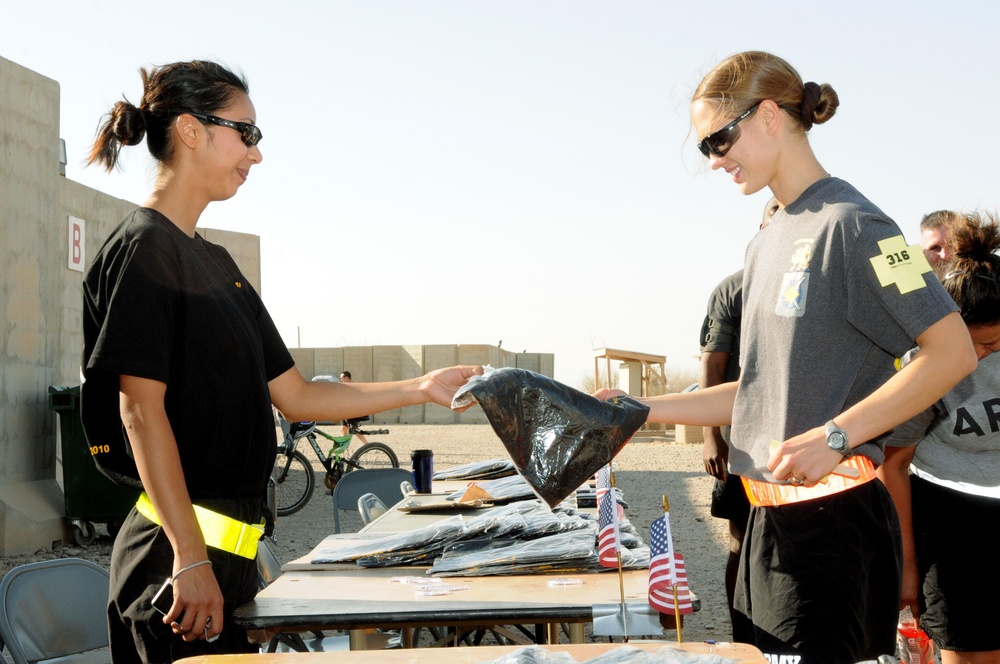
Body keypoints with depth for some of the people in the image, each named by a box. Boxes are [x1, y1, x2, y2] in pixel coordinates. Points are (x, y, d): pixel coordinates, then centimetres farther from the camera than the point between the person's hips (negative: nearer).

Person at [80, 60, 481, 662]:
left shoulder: (215, 262, 18)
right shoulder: (144, 249, -9)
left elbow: (295, 396, 17)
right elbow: (141, 410, -17)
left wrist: (422, 388, 11)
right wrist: (191, 558, -22)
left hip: (226, 547, 9)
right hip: (176, 549, -9)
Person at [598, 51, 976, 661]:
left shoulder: (847, 222, -12)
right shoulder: (767, 244, 16)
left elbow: (954, 350, -16)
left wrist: (835, 436, -22)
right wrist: (637, 410, 13)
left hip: (830, 516, -9)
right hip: (772, 517, 9)